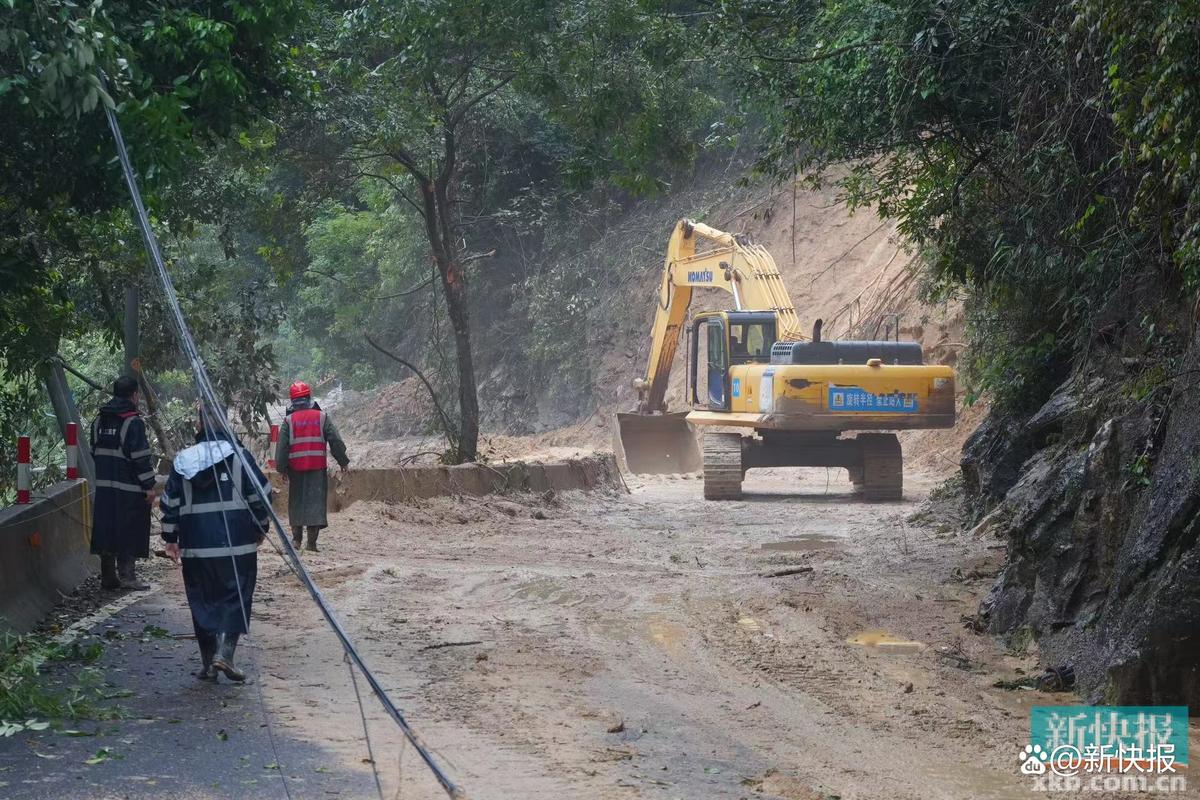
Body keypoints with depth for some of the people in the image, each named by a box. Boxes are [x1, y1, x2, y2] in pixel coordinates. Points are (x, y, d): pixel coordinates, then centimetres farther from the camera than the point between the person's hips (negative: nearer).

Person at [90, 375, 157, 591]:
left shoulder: (98, 421, 10)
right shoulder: (133, 423, -13)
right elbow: (141, 458, -15)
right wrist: (149, 486, -11)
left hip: (103, 486, 7)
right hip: (129, 489, -7)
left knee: (107, 531, 10)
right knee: (129, 533, -1)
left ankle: (107, 577, 14)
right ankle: (127, 576, -3)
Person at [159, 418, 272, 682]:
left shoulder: (182, 461, 6)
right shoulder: (238, 456, -3)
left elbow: (170, 503, 8)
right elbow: (260, 495, -3)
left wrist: (170, 538, 17)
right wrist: (261, 528, 11)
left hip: (195, 547, 3)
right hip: (237, 544, -3)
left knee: (202, 603, 10)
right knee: (235, 599, 4)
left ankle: (208, 664, 11)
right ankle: (224, 652, -13)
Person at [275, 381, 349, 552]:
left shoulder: (289, 421, 1)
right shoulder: (322, 417, 2)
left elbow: (282, 447, 0)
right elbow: (336, 442, 2)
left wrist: (281, 468, 8)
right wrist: (343, 461, 13)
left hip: (295, 466, 1)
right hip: (317, 466, -1)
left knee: (296, 501, 14)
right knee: (316, 501, -1)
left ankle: (296, 538, 15)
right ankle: (311, 542, -7)